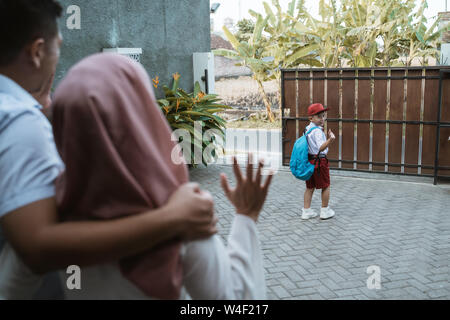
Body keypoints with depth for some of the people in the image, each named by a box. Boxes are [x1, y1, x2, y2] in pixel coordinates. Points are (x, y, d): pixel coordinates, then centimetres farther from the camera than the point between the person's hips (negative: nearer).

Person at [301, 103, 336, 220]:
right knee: (326, 186, 9)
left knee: (310, 187, 13)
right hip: (319, 161, -8)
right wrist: (330, 140, -45)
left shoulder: (307, 128, 8)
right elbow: (321, 148, -30)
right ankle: (325, 211, 18)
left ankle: (306, 211, 16)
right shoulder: (317, 131, -20)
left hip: (309, 160, 8)